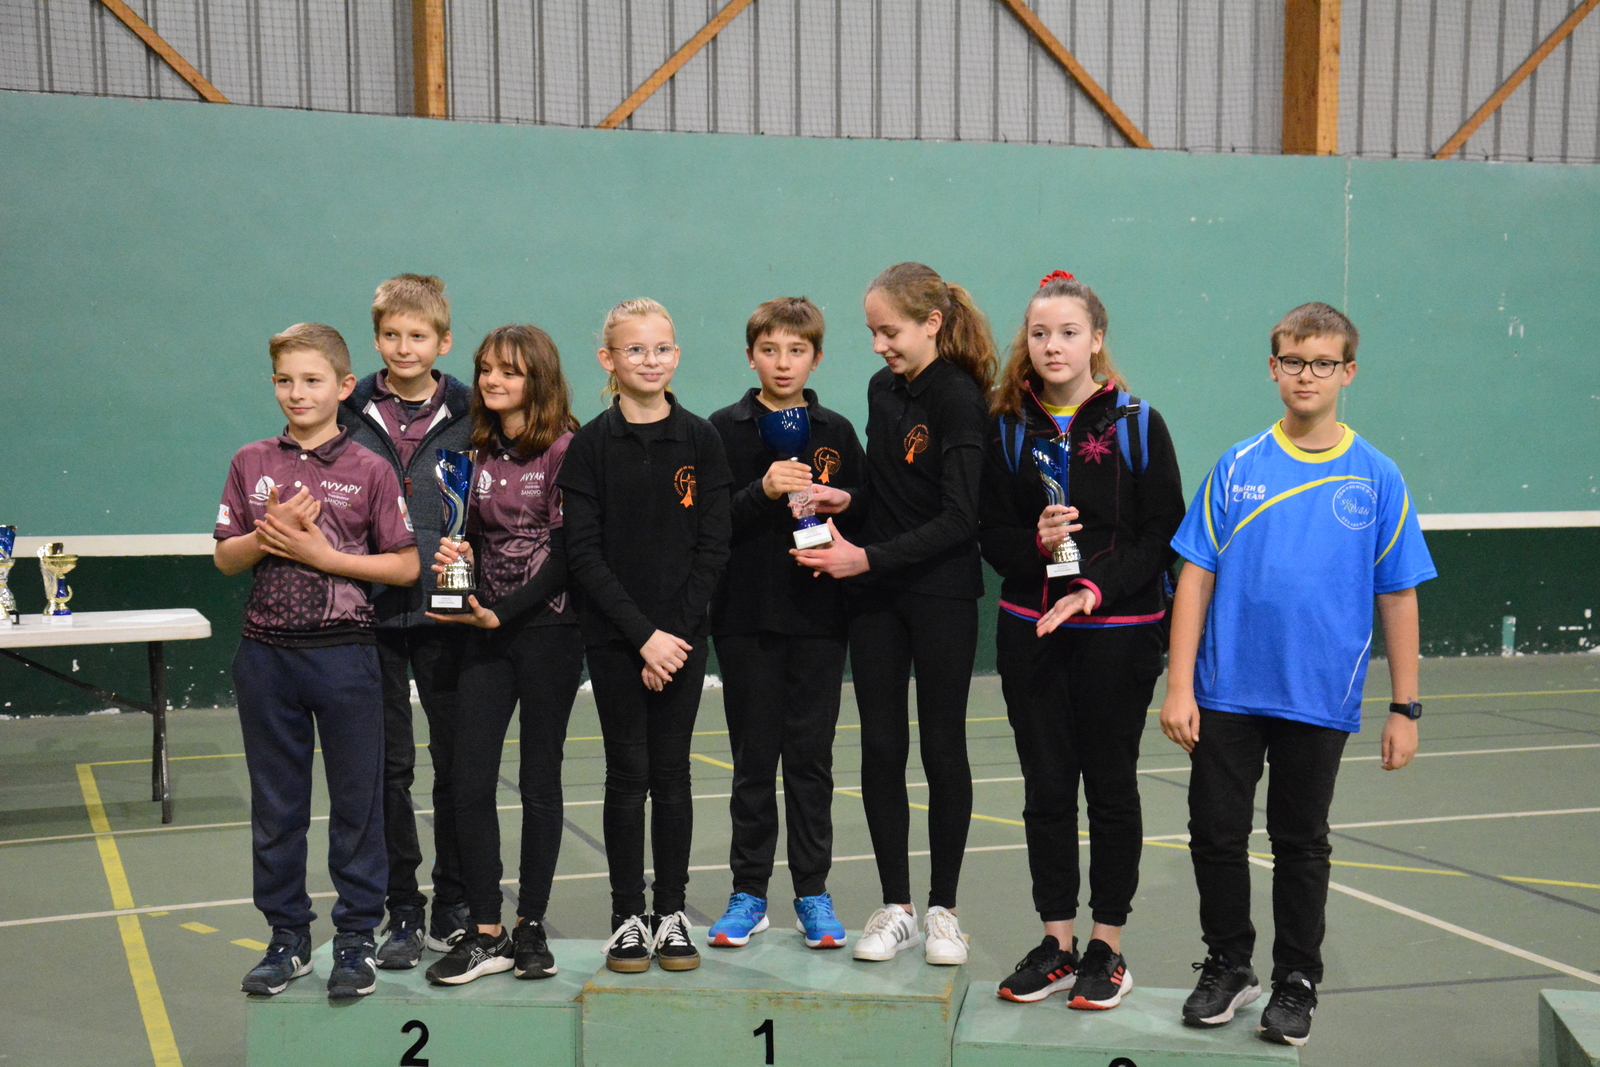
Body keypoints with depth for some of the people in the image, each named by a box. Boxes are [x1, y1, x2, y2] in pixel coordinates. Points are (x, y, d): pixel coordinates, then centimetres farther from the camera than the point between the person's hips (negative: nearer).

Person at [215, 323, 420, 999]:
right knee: (276, 805, 11)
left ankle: (357, 938, 17)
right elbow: (226, 558, 7)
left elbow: (406, 566, -5)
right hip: (267, 653, 3)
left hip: (344, 655, -3)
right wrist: (270, 534, -12)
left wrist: (322, 553, -13)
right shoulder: (252, 464, 6)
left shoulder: (370, 471, -3)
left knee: (357, 801, 4)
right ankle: (288, 937, 24)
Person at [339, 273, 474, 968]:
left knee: (457, 762, 6)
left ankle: (454, 906, 19)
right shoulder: (350, 415, 5)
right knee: (388, 766, 6)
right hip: (371, 613, 1)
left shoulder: (471, 417, 3)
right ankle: (402, 910, 17)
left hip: (448, 613, 0)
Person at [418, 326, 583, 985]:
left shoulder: (566, 450, -7)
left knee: (538, 780, 5)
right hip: (487, 631, 5)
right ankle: (486, 934, 6)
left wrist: (504, 612, -16)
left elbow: (567, 551, -11)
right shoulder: (478, 452, 11)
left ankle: (531, 927, 17)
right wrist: (453, 554, -4)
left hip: (549, 627, -5)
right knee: (469, 781, -2)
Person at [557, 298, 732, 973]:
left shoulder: (700, 439, 1)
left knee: (672, 774, 6)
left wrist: (674, 632, -11)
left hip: (682, 635, 1)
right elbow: (584, 554, -6)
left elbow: (713, 548, -2)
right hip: (613, 639, -1)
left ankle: (672, 915, 16)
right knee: (627, 775, 3)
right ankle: (628, 917, 14)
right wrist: (643, 635, -13)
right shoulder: (591, 445, -2)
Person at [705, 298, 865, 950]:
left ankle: (813, 895, 15)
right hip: (746, 615, -1)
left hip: (819, 614, 1)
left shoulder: (836, 432, 8)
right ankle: (749, 894, 15)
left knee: (811, 757, 5)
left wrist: (842, 505, -10)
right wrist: (764, 491, -19)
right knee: (753, 758, 5)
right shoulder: (724, 430, 2)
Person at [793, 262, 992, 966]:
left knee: (942, 748, 3)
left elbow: (960, 519, -17)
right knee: (880, 746, 6)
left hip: (942, 596, -6)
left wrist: (868, 558, -21)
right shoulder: (882, 390, 10)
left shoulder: (959, 398, -12)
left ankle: (943, 909, 15)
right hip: (877, 597, 6)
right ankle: (895, 907, 16)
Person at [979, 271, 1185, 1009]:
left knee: (1110, 786, 6)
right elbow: (993, 537, 3)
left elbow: (1163, 532, -6)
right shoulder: (1008, 428, 4)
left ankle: (1107, 947, 18)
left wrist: (1098, 588, -19)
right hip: (1029, 633, 3)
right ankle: (1056, 942, 20)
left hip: (1119, 632, -2)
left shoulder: (1137, 424, -3)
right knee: (1046, 787, 8)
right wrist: (1035, 543, -19)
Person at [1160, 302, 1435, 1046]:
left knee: (1301, 845, 13)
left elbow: (1398, 599, 1)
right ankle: (1227, 967, 28)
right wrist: (1179, 686, -6)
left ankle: (1296, 983, 29)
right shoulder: (1238, 468, -1)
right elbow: (1196, 579, -1)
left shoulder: (1377, 479, -2)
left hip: (1320, 700, 0)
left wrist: (1404, 709, 1)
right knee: (1216, 835, 8)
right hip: (1227, 694, 1)